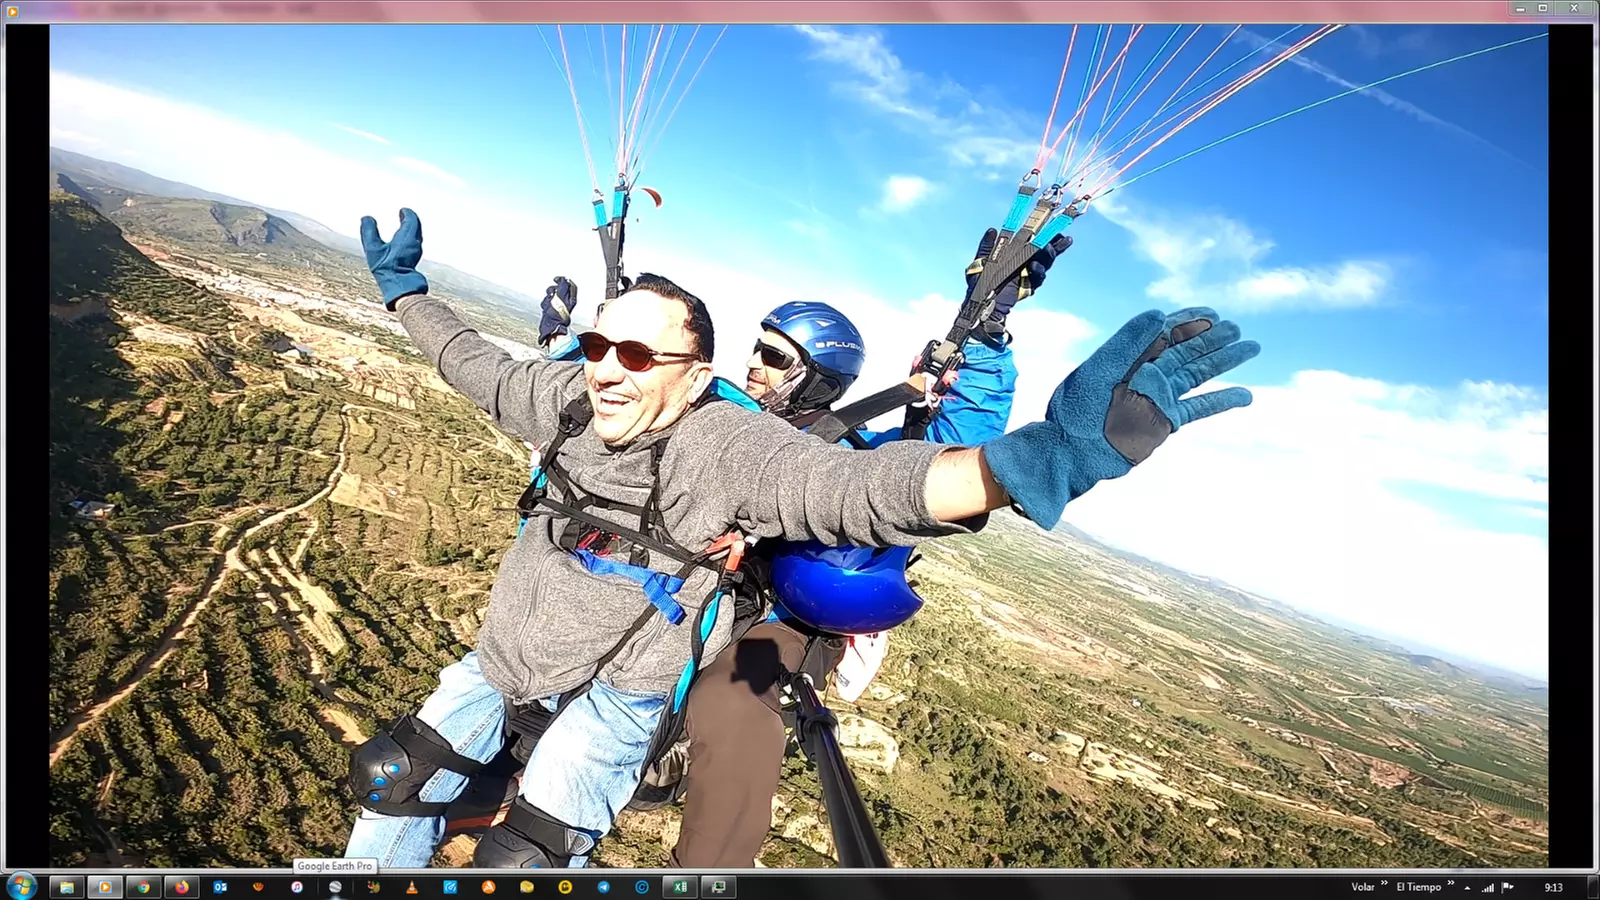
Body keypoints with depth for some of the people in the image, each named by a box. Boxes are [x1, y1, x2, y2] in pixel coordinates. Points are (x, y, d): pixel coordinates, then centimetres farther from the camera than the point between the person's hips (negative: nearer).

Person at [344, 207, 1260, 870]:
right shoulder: (571, 397, -9)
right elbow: (481, 367, 12)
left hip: (616, 686, -6)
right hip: (504, 654, 6)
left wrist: (1037, 456, -62)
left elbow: (866, 487, -44)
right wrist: (407, 291, 21)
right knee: (391, 780, 8)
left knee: (524, 858, -15)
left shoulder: (733, 447, -28)